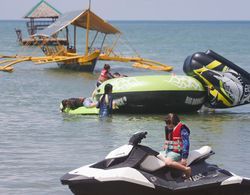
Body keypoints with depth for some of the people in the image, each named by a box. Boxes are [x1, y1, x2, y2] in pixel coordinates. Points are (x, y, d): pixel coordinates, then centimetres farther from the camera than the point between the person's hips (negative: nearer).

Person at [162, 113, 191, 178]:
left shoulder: (182, 129, -13)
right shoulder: (168, 129, 13)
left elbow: (186, 143, -18)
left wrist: (184, 158, -24)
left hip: (176, 152, -10)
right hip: (168, 151, 10)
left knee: (168, 162, -36)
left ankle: (186, 169, -25)